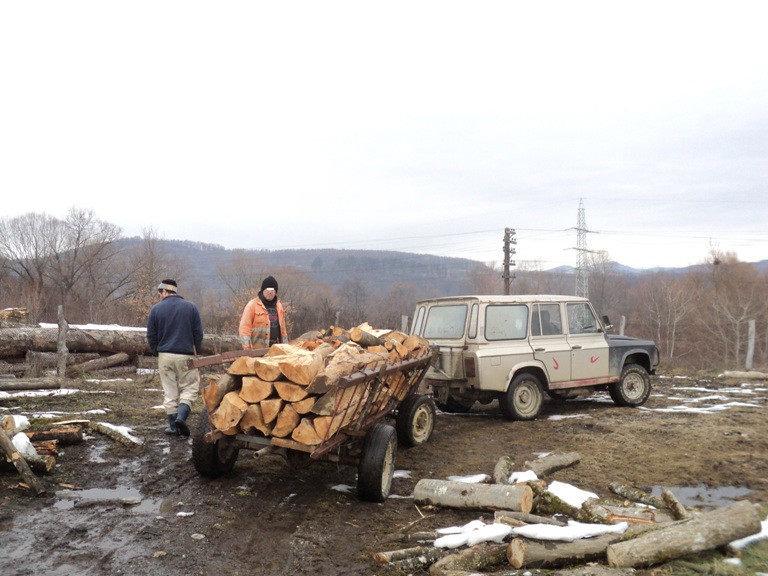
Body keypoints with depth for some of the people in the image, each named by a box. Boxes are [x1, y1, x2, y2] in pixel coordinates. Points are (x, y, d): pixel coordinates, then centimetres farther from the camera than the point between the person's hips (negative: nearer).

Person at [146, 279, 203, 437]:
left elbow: (151, 336, 3)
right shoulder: (190, 307, 1)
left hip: (165, 356, 1)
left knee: (170, 392, 9)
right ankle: (181, 417, -13)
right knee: (189, 388, 8)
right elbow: (198, 334, 1)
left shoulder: (156, 309, 0)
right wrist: (196, 351, 14)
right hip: (186, 356, -1)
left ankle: (173, 426, 11)